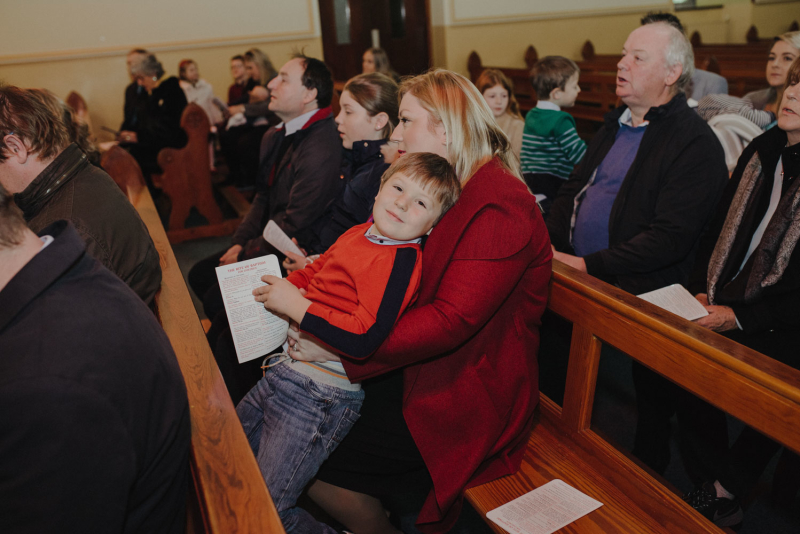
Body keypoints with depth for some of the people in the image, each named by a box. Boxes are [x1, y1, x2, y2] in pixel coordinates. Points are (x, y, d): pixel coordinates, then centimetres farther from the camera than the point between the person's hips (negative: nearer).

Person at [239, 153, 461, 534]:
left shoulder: (401, 260, -19)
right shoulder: (358, 234, 7)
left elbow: (363, 340, -29)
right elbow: (313, 272, 27)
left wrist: (296, 306, -22)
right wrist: (280, 288, 11)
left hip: (322, 393, -9)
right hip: (284, 370, 10)